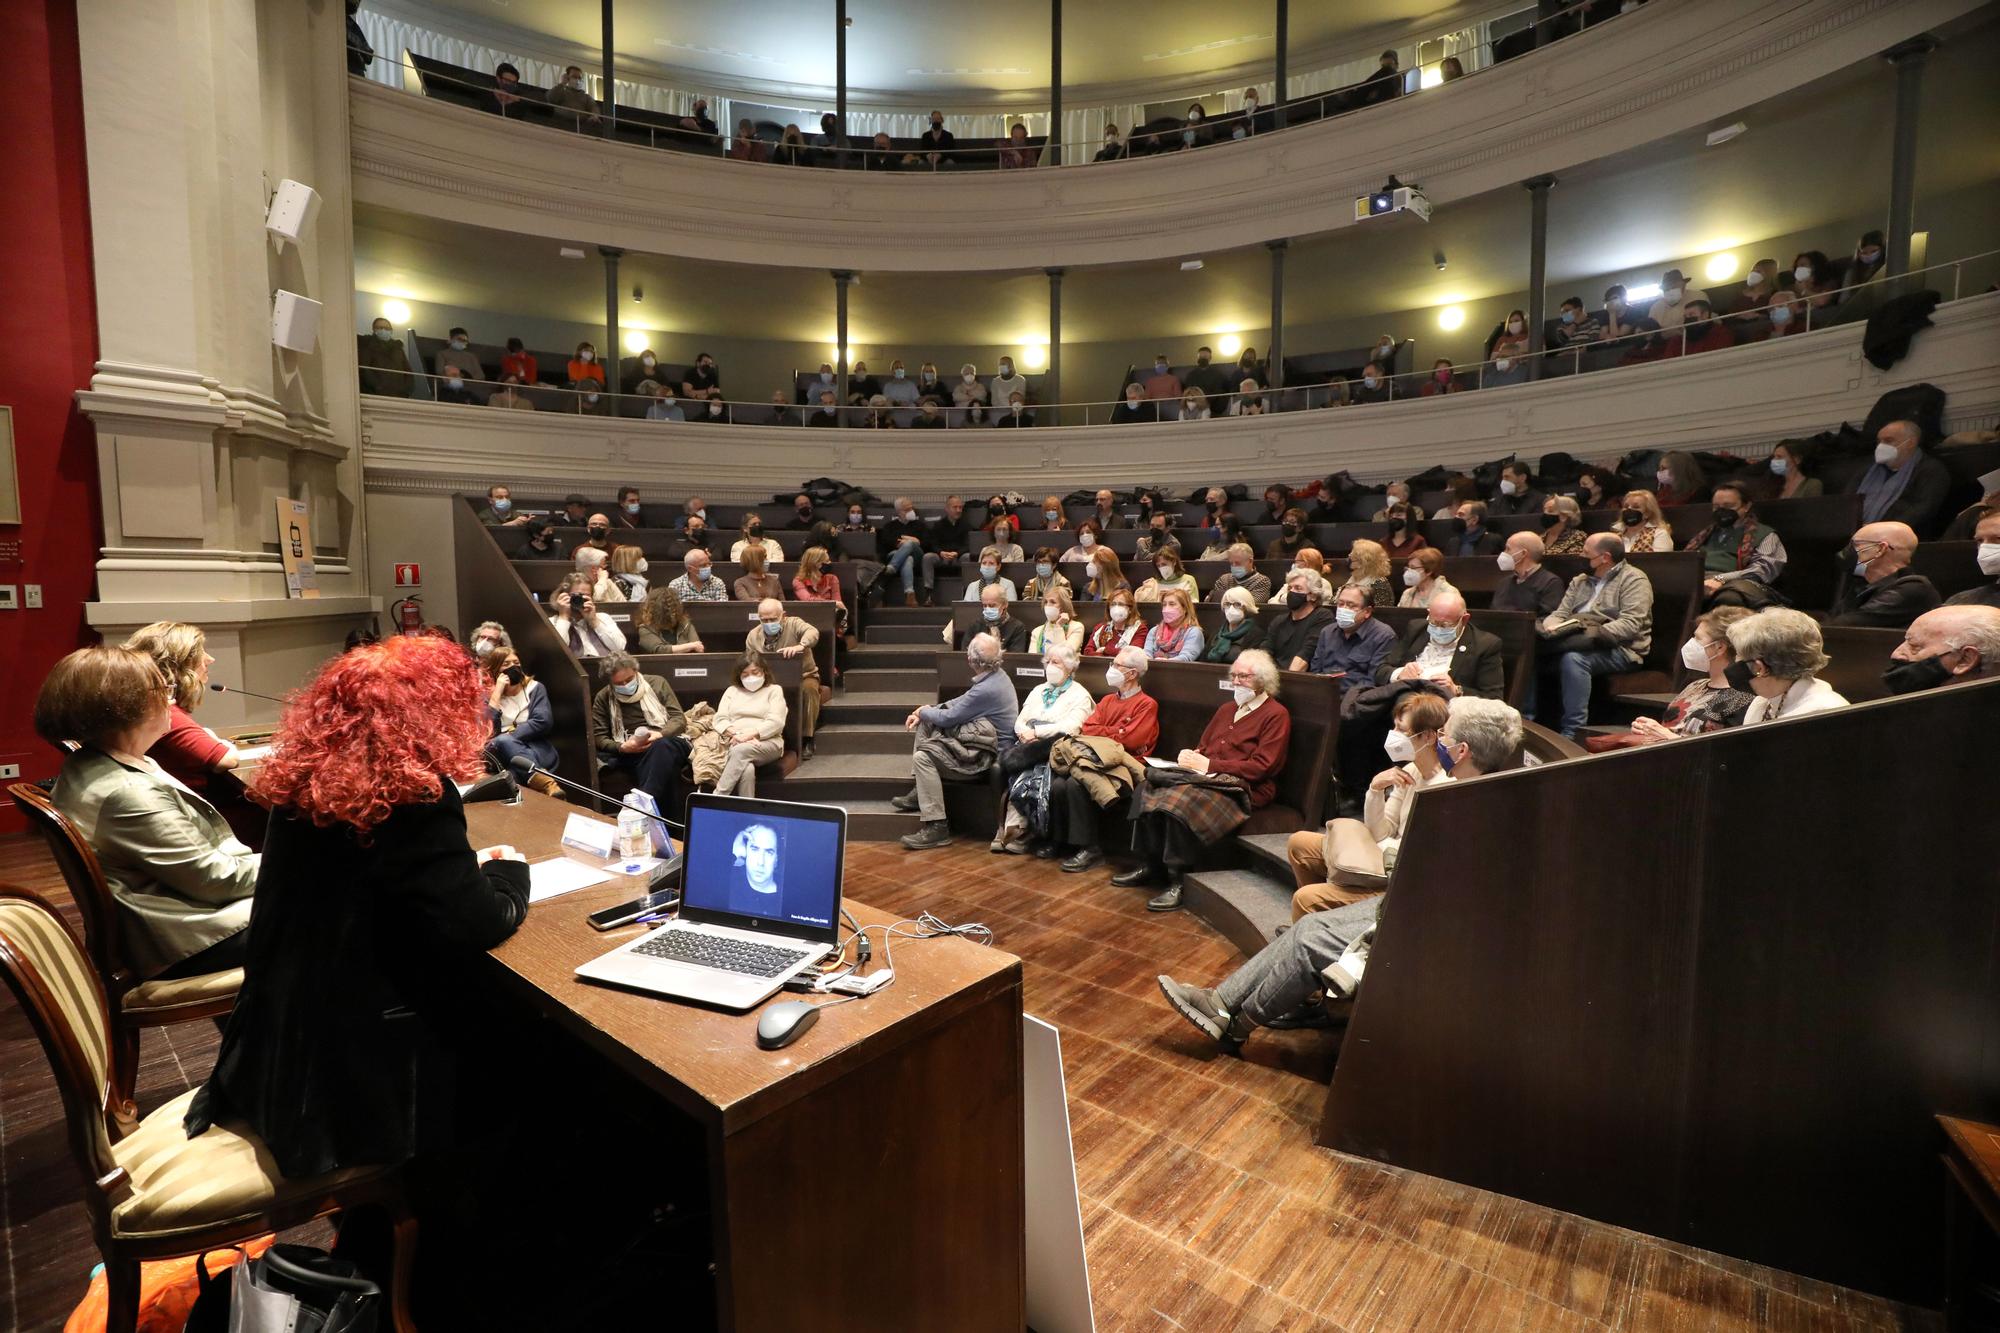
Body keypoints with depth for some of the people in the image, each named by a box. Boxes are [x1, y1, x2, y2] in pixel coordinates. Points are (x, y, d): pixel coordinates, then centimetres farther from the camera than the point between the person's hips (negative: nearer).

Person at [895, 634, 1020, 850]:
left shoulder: (987, 689, -27)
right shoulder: (995, 675, 4)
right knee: (925, 723, 12)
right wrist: (925, 711, 5)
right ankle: (921, 790, 15)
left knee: (922, 757, -19)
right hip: (979, 742, 11)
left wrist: (922, 712, 2)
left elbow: (947, 719, -18)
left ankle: (937, 828, -17)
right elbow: (960, 702, 14)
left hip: (986, 757, -11)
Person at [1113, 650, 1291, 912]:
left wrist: (1209, 765, -15)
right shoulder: (1228, 708, 23)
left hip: (1244, 788, -8)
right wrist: (1190, 757, -1)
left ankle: (1177, 882, -23)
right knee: (1148, 789, -17)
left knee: (1179, 800, -33)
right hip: (1209, 778, 8)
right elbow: (1203, 746, 25)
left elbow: (1260, 767, -13)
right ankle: (1149, 864, -10)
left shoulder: (1276, 715, -2)